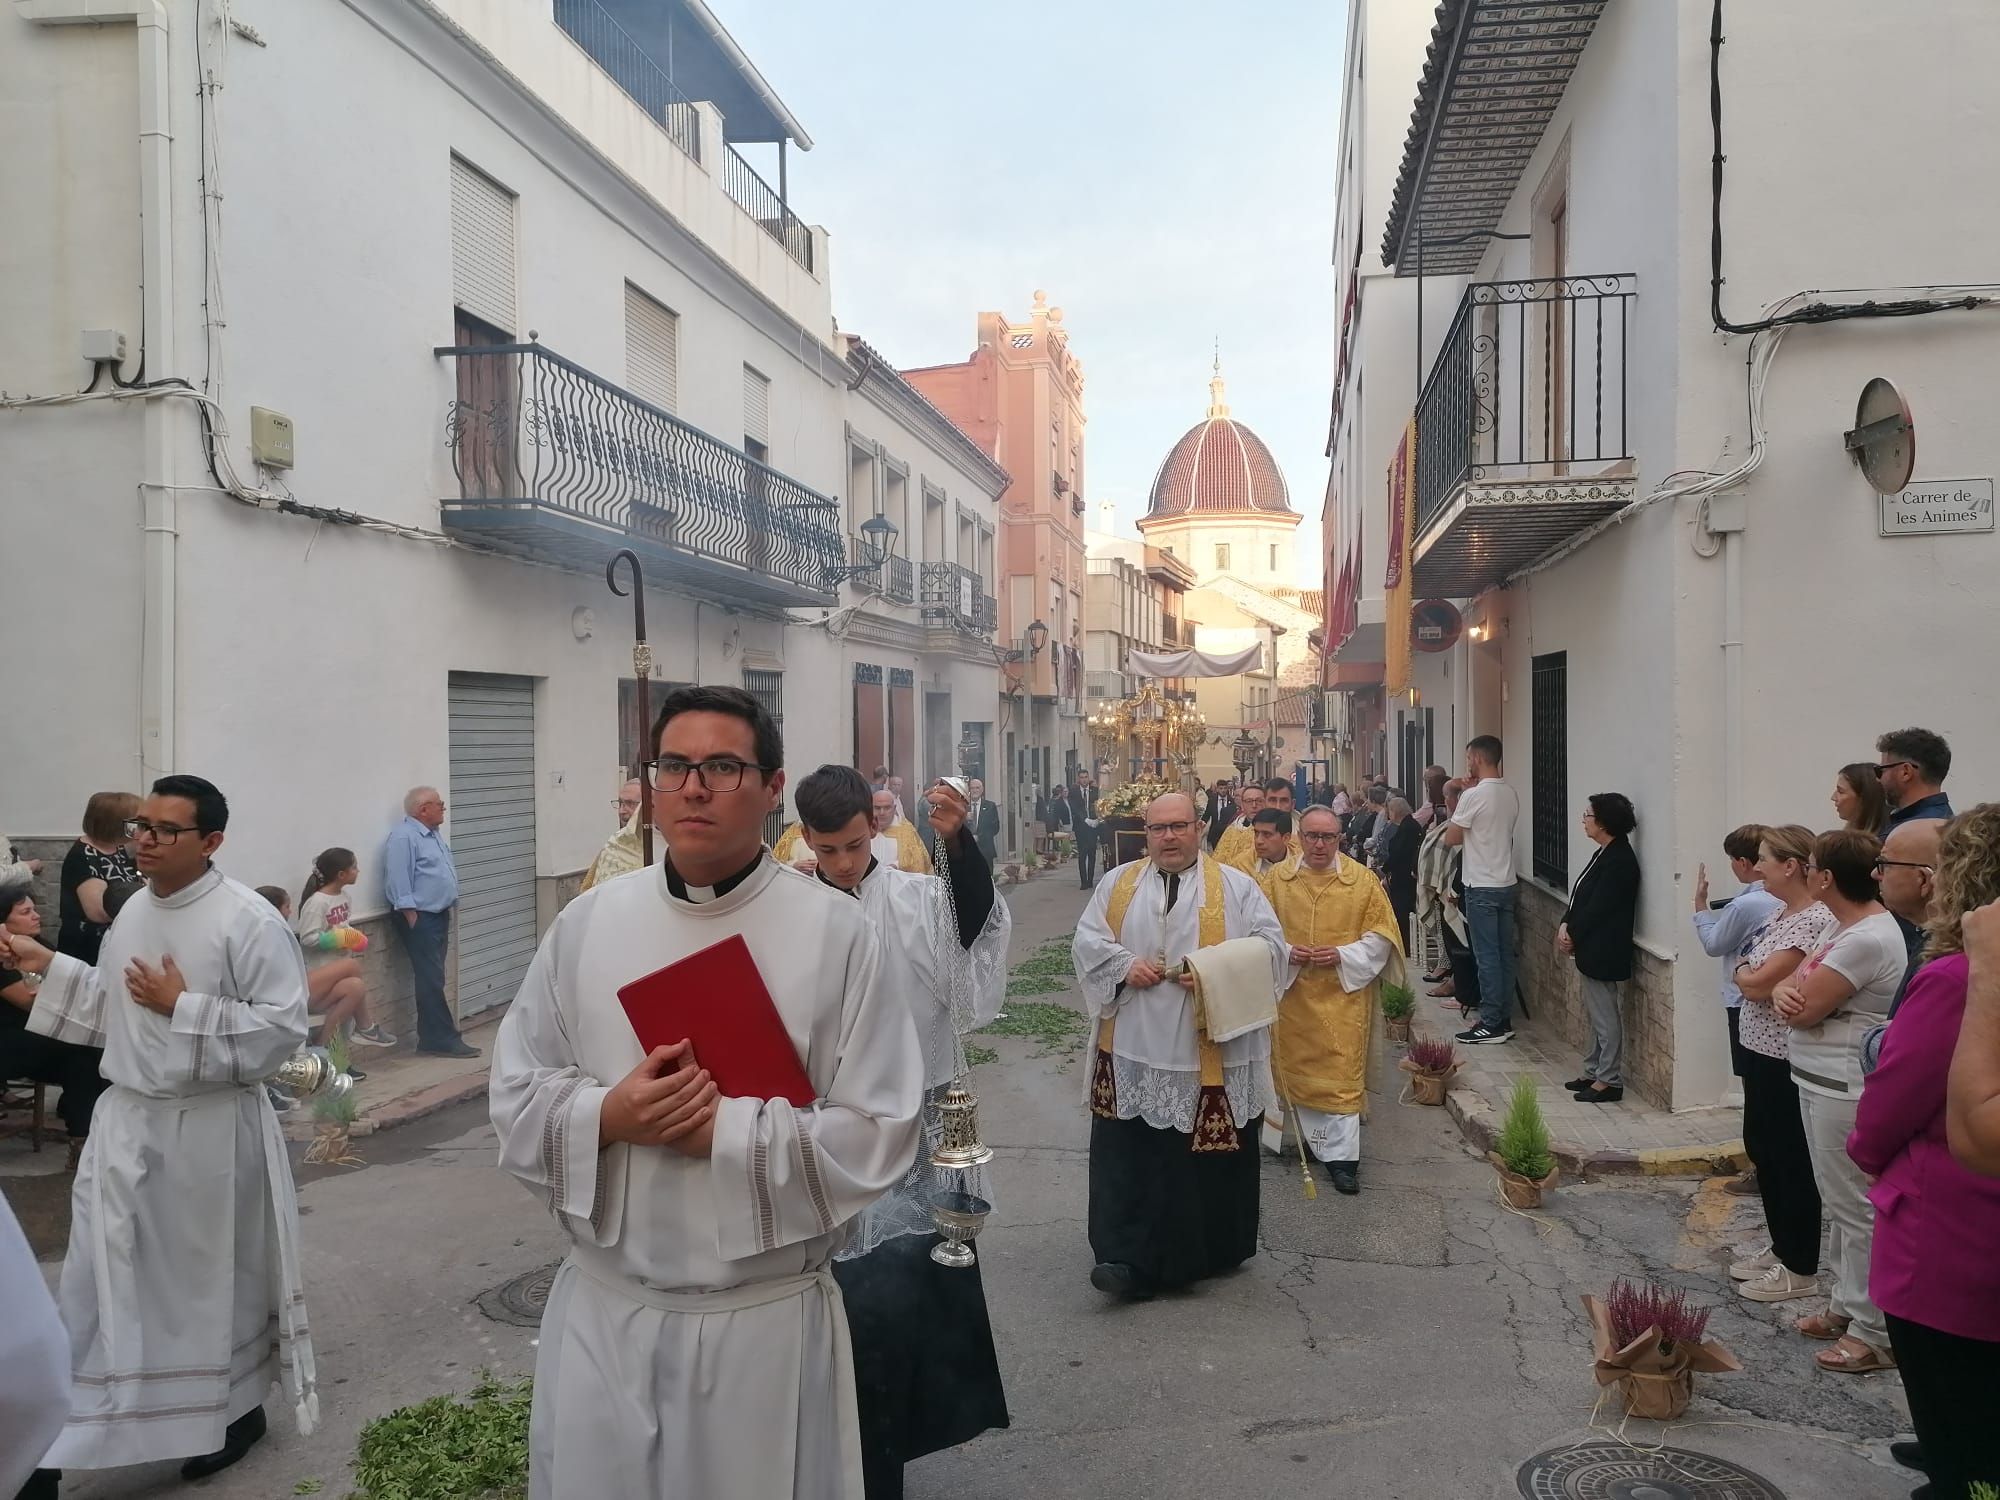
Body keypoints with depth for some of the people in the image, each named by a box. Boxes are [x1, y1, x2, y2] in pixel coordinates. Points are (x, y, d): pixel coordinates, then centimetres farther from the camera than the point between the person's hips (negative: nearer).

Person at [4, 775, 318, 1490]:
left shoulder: (249, 920, -18)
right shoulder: (135, 910, 6)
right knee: (106, 1275, 9)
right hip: (129, 1119, 6)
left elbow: (283, 1027, -21)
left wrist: (185, 1007, -22)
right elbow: (115, 1006, 18)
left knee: (214, 1274, 11)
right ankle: (83, 1421, 25)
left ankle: (235, 1409, 32)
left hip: (211, 1128, -6)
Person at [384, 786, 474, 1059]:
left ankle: (431, 1038, 16)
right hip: (420, 917, -10)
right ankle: (443, 1039, -5)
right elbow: (399, 882, -20)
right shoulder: (403, 837, -14)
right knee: (431, 980, -8)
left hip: (438, 915, 10)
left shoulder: (432, 834, 16)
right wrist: (412, 918, -21)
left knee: (432, 979, 11)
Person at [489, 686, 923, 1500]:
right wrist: (609, 1115, -16)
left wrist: (724, 1131, -19)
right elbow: (516, 1098, 3)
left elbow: (878, 1133, -11)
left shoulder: (836, 930, -10)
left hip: (767, 1317, -2)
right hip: (601, 1311, 3)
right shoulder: (587, 922, 0)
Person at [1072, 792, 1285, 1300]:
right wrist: (1125, 965, -12)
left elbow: (1270, 944, -2)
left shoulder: (1235, 885, 3)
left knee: (1210, 1152, 6)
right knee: (1129, 1152, -1)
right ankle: (1129, 1257, 5)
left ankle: (1210, 1249, 23)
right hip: (1134, 1047, 2)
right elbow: (1087, 941, 7)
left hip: (1212, 1049, -1)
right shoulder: (1118, 884, 10)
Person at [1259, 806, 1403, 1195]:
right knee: (1299, 1069, 9)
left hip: (1343, 996, -2)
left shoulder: (1364, 881, -3)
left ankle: (1341, 1155, 2)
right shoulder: (1277, 880, 2)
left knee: (1341, 1073, -4)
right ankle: (1327, 1143, 26)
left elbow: (1381, 935, 0)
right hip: (1293, 996, 2)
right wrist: (1285, 952, -12)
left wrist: (1343, 955, -13)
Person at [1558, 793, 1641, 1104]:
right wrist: (1566, 925, 0)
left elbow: (1598, 907, -21)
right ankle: (1594, 1072, 27)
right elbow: (1581, 895, 12)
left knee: (1605, 1016, -1)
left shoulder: (1619, 860, -20)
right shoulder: (1606, 853, 11)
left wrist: (1573, 934, -10)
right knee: (1595, 1013, 17)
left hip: (1602, 952, -10)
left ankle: (1609, 1081, 7)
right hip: (1591, 949, 10)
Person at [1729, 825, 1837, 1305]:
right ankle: (1781, 1248, 33)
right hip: (1760, 1050, 10)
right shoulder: (1781, 912, 9)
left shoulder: (1815, 921, -21)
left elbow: (1756, 984, -21)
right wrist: (1750, 973, -5)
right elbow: (1750, 973, 14)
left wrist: (1742, 971, -3)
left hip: (1785, 1059, -10)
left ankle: (1801, 1269, 16)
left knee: (1791, 1161, 3)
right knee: (1762, 1151, 18)